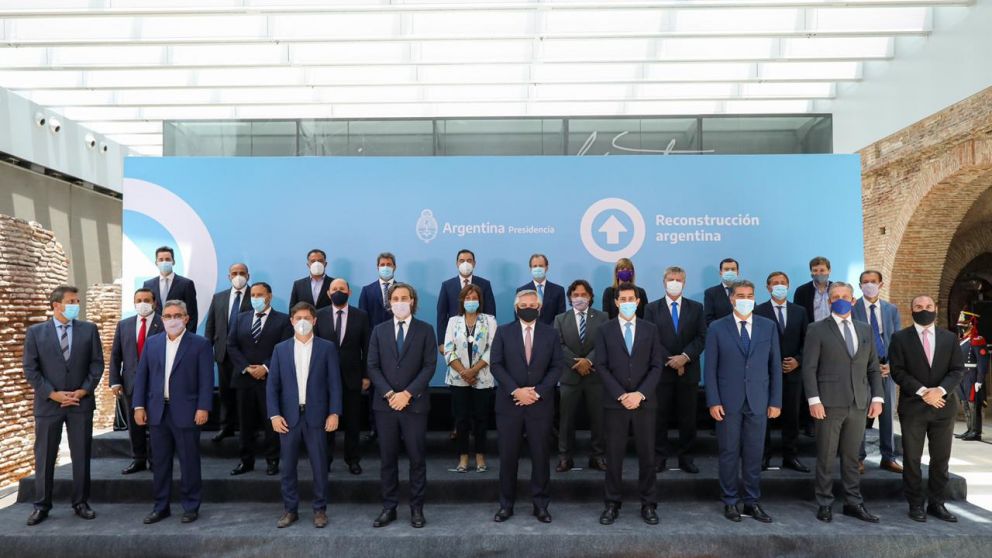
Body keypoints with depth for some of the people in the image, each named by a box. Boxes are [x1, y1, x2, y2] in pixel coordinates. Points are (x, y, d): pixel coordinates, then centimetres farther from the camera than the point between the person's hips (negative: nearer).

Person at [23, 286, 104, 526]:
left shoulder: (89, 329, 3)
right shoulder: (35, 332, 1)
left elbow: (97, 363, 2)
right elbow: (30, 369, -2)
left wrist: (84, 391, -8)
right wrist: (52, 394, -10)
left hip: (81, 402, 1)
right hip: (48, 404, -1)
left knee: (81, 456, 7)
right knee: (44, 457, 7)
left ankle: (81, 503, 18)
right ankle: (42, 506, 19)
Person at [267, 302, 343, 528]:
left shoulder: (327, 348, 2)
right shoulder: (280, 349, 7)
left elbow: (334, 382, 0)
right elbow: (272, 384, 5)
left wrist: (334, 413, -7)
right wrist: (274, 414, -4)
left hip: (316, 416, -2)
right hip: (288, 417, 2)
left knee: (319, 467, 4)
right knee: (288, 467, 8)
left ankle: (320, 510, 17)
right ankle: (290, 510, 22)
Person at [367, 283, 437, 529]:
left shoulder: (425, 330, 3)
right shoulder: (379, 330, 9)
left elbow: (429, 366, -4)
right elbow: (373, 366, 4)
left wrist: (407, 394, -12)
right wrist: (389, 394, -9)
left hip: (414, 404, -2)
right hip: (385, 404, 2)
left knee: (417, 458, 3)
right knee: (388, 459, 7)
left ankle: (417, 508, 13)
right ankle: (389, 508, 17)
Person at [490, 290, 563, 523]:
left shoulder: (551, 334, 6)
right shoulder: (503, 332, 5)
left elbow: (556, 367, 1)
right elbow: (496, 365, -2)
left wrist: (537, 391, -11)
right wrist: (515, 390, -14)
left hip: (540, 404, 1)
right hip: (509, 403, 0)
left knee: (541, 455, 5)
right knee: (508, 456, 4)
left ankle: (541, 505, 17)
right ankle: (506, 504, 16)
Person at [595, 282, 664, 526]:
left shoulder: (650, 329, 7)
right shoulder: (605, 330, 4)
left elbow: (656, 366, 1)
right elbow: (601, 366, -2)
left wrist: (640, 394, -11)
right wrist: (621, 395, -12)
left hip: (644, 402, 1)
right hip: (614, 403, -1)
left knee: (647, 455, 5)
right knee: (614, 455, 4)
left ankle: (649, 504, 17)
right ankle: (613, 503, 14)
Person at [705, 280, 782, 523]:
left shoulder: (768, 327, 6)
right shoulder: (717, 328, 0)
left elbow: (775, 366, 7)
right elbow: (711, 368, -1)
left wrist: (776, 401, 2)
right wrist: (713, 402, -7)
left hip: (758, 402, 2)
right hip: (728, 402, -2)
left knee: (754, 454, 7)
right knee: (729, 454, 5)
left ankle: (752, 502, 20)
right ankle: (730, 502, 18)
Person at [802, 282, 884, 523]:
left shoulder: (865, 330, 15)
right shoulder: (817, 330, 0)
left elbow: (874, 368, 16)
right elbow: (809, 368, -5)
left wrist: (877, 397, 5)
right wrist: (814, 400, -13)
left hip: (859, 404, 4)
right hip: (830, 404, -4)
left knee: (852, 456, 11)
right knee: (826, 457, 2)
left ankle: (853, 503, 21)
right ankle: (824, 504, 12)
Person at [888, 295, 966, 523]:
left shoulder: (950, 338, 9)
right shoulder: (900, 338, 0)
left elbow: (958, 370, 3)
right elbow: (898, 371, -6)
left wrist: (940, 390, -14)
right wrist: (922, 391, -16)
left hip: (943, 406, 3)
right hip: (912, 407, -2)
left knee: (941, 459, 8)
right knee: (912, 458, 3)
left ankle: (936, 503, 21)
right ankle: (915, 505, 14)